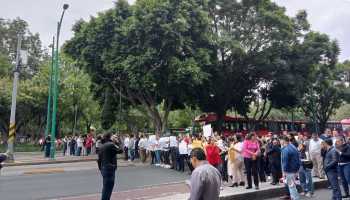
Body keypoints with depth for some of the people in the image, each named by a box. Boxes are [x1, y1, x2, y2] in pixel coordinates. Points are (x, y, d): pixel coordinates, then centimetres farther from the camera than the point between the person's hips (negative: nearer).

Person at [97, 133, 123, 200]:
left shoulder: (102, 146, 12)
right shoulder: (111, 145, -13)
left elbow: (99, 159, 15)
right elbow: (120, 151, -9)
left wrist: (100, 168, 23)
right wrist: (115, 144, 5)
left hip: (103, 169, 9)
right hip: (110, 169, -9)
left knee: (106, 187, 20)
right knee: (108, 187, -3)